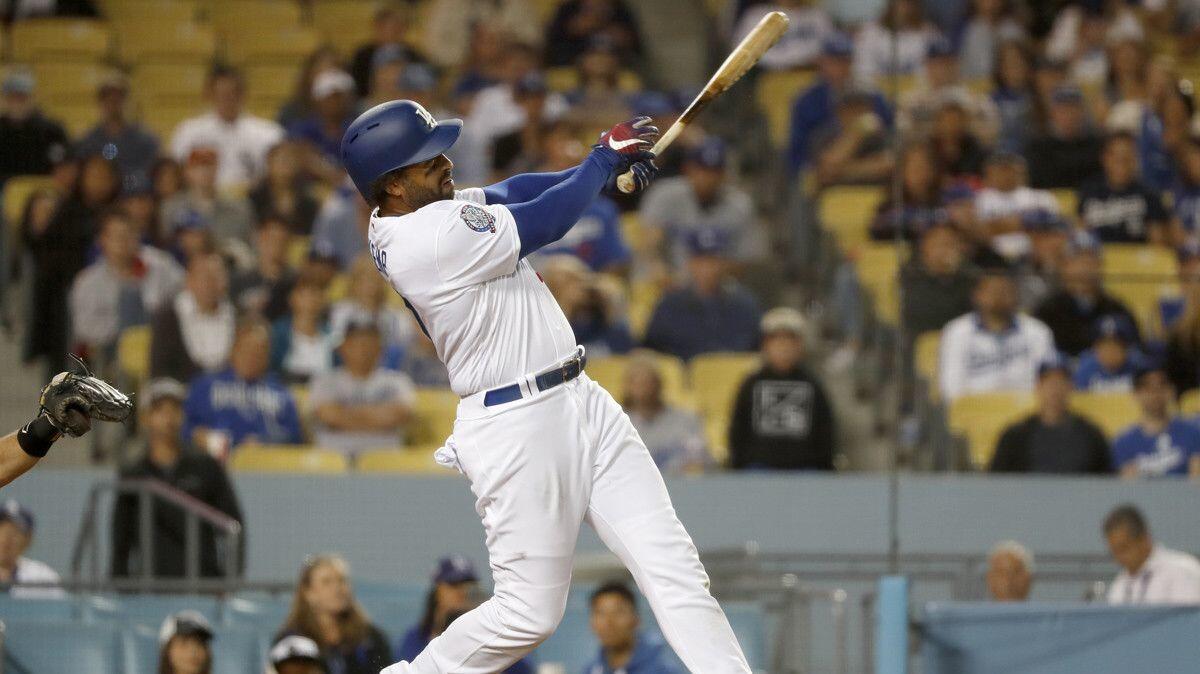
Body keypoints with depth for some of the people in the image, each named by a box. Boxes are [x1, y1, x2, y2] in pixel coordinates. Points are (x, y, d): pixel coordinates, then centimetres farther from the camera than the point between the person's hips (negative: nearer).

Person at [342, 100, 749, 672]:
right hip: (518, 429, -10)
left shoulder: (403, 219, 7)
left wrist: (607, 166, -3)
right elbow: (545, 221, -16)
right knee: (530, 611, -2)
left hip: (580, 400, 10)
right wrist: (606, 157, 0)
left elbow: (509, 193, 12)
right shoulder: (434, 235, -22)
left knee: (672, 565, 1)